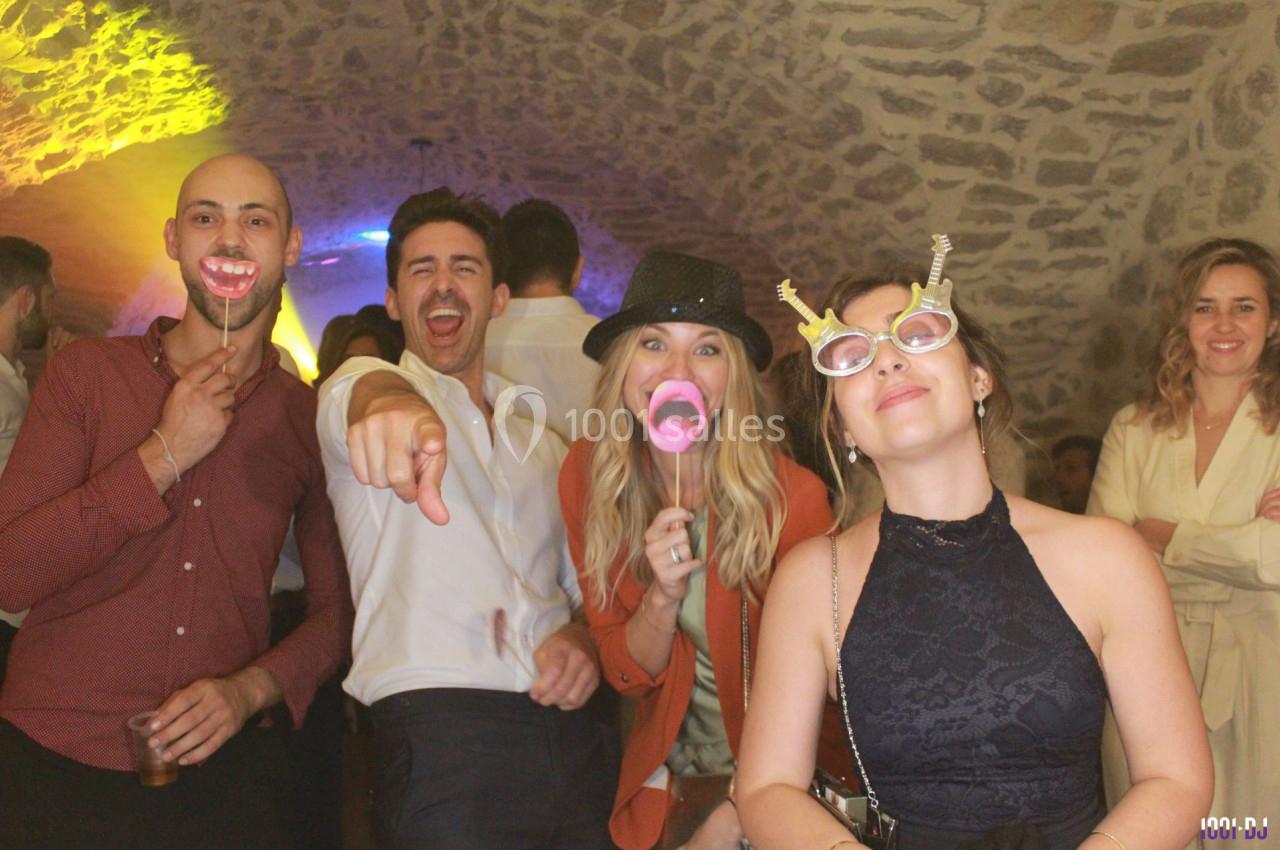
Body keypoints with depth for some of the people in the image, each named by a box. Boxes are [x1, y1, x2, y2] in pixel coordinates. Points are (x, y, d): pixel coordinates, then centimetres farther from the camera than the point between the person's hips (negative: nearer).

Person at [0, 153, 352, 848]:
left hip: (221, 769, 1)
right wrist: (164, 456, -15)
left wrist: (251, 688, -13)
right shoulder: (85, 373, -1)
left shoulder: (311, 418, 1)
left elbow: (338, 607, 5)